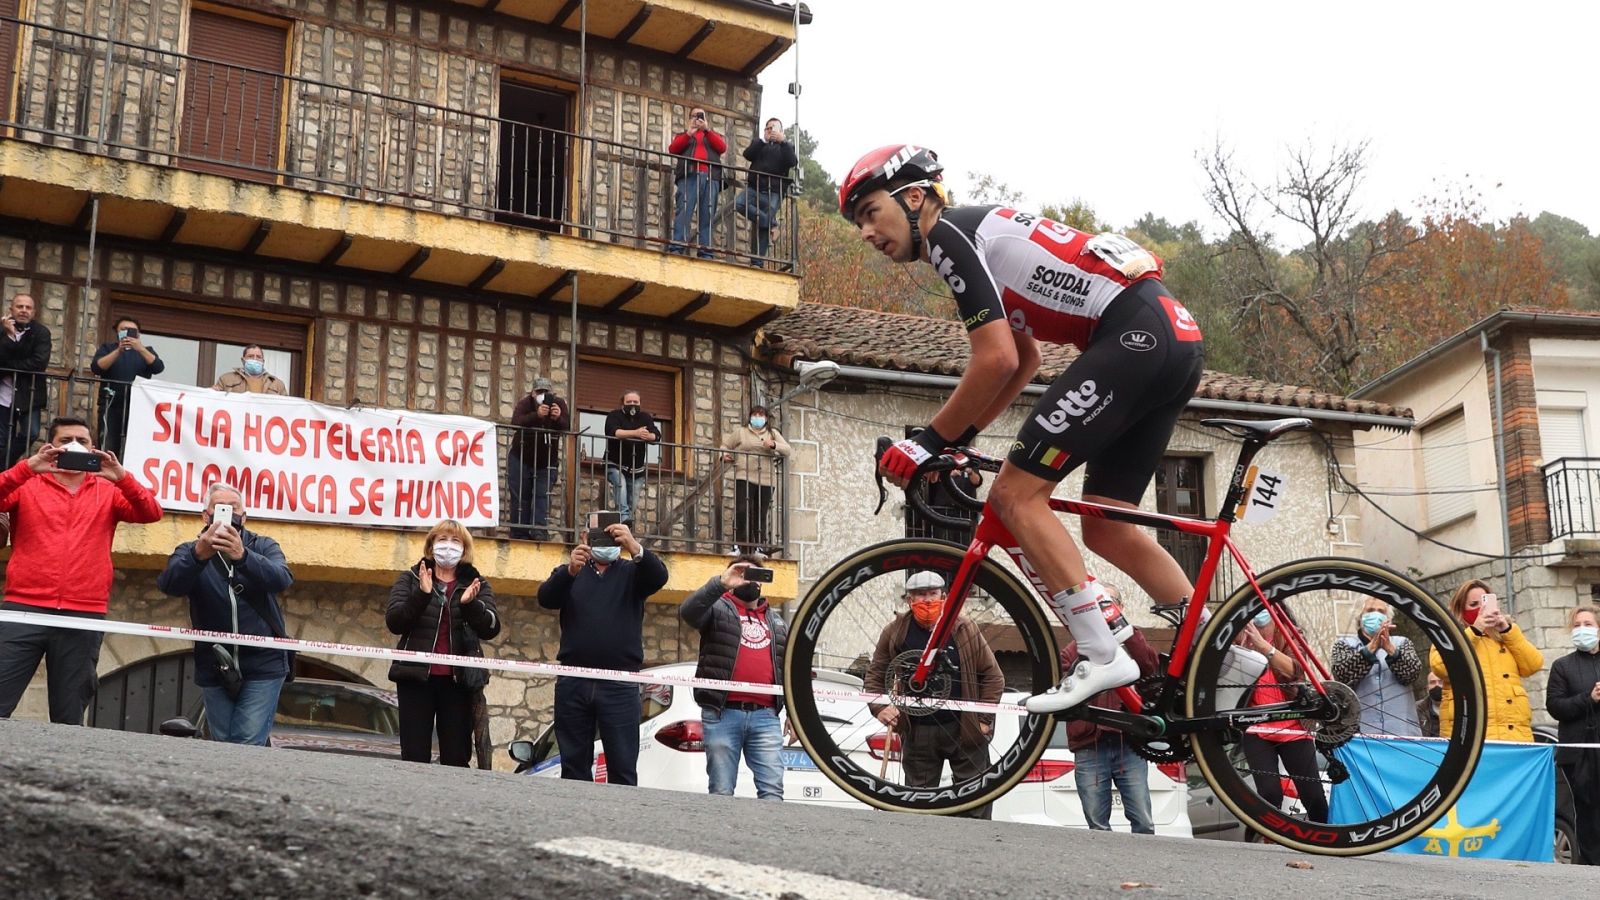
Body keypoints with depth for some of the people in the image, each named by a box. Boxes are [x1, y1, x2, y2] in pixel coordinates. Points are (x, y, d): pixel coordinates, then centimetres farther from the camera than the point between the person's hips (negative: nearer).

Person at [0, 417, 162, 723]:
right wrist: (28, 467, -19)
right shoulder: (27, 484, 10)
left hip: (84, 617, 1)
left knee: (69, 718, 6)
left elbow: (152, 513, 0)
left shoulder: (108, 491, 13)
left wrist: (121, 477, -15)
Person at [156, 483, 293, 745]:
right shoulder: (189, 552, 6)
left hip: (263, 666, -2)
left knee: (248, 746, -13)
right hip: (214, 668, 2)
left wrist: (243, 556, -36)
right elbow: (169, 584, -17)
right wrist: (199, 555, -37)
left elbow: (282, 579, -17)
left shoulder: (263, 547, 5)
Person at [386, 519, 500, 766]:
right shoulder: (410, 578, 8)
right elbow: (394, 623, -5)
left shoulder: (477, 585, 9)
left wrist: (470, 604, -23)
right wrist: (422, 594, -20)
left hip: (459, 680, 1)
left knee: (457, 759, 1)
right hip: (416, 677, -1)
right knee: (414, 757, -1)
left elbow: (491, 629, -4)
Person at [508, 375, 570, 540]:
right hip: (521, 460, -1)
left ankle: (539, 531, -19)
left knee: (543, 495, -12)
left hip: (546, 462, 1)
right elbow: (515, 423, -34)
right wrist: (536, 415, -48)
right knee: (520, 497, 0)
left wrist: (558, 418, -41)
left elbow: (567, 429, -20)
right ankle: (520, 536, 2)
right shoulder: (525, 403, -15)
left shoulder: (559, 404, -10)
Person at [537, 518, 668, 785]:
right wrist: (570, 571, -26)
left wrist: (635, 547, -29)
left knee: (623, 768, -3)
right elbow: (546, 598, -6)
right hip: (572, 683, 2)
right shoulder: (568, 573, 13)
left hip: (620, 686, -2)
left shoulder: (631, 572, 10)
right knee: (574, 766, 7)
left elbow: (659, 577, -11)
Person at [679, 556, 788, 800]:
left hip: (766, 717, 3)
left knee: (772, 790, -8)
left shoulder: (777, 621, 25)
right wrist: (721, 583, -21)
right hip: (723, 714, -3)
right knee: (722, 792, -2)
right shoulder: (718, 608, 11)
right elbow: (687, 612, -12)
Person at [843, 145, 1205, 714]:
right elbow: (1025, 360, 32)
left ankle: (1101, 656, -11)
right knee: (1105, 529, 14)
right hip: (1177, 342, 10)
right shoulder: (980, 234, 25)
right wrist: (958, 437, 25)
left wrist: (930, 442, -4)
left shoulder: (948, 235, -5)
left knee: (1016, 494, -9)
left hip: (1135, 333, -10)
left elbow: (997, 360, -14)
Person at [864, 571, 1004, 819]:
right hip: (917, 731, 1)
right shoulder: (894, 632, 1)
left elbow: (993, 676, 3)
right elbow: (875, 674, 12)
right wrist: (879, 707, -4)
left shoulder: (965, 630, -2)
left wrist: (984, 720, -3)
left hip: (965, 730, -1)